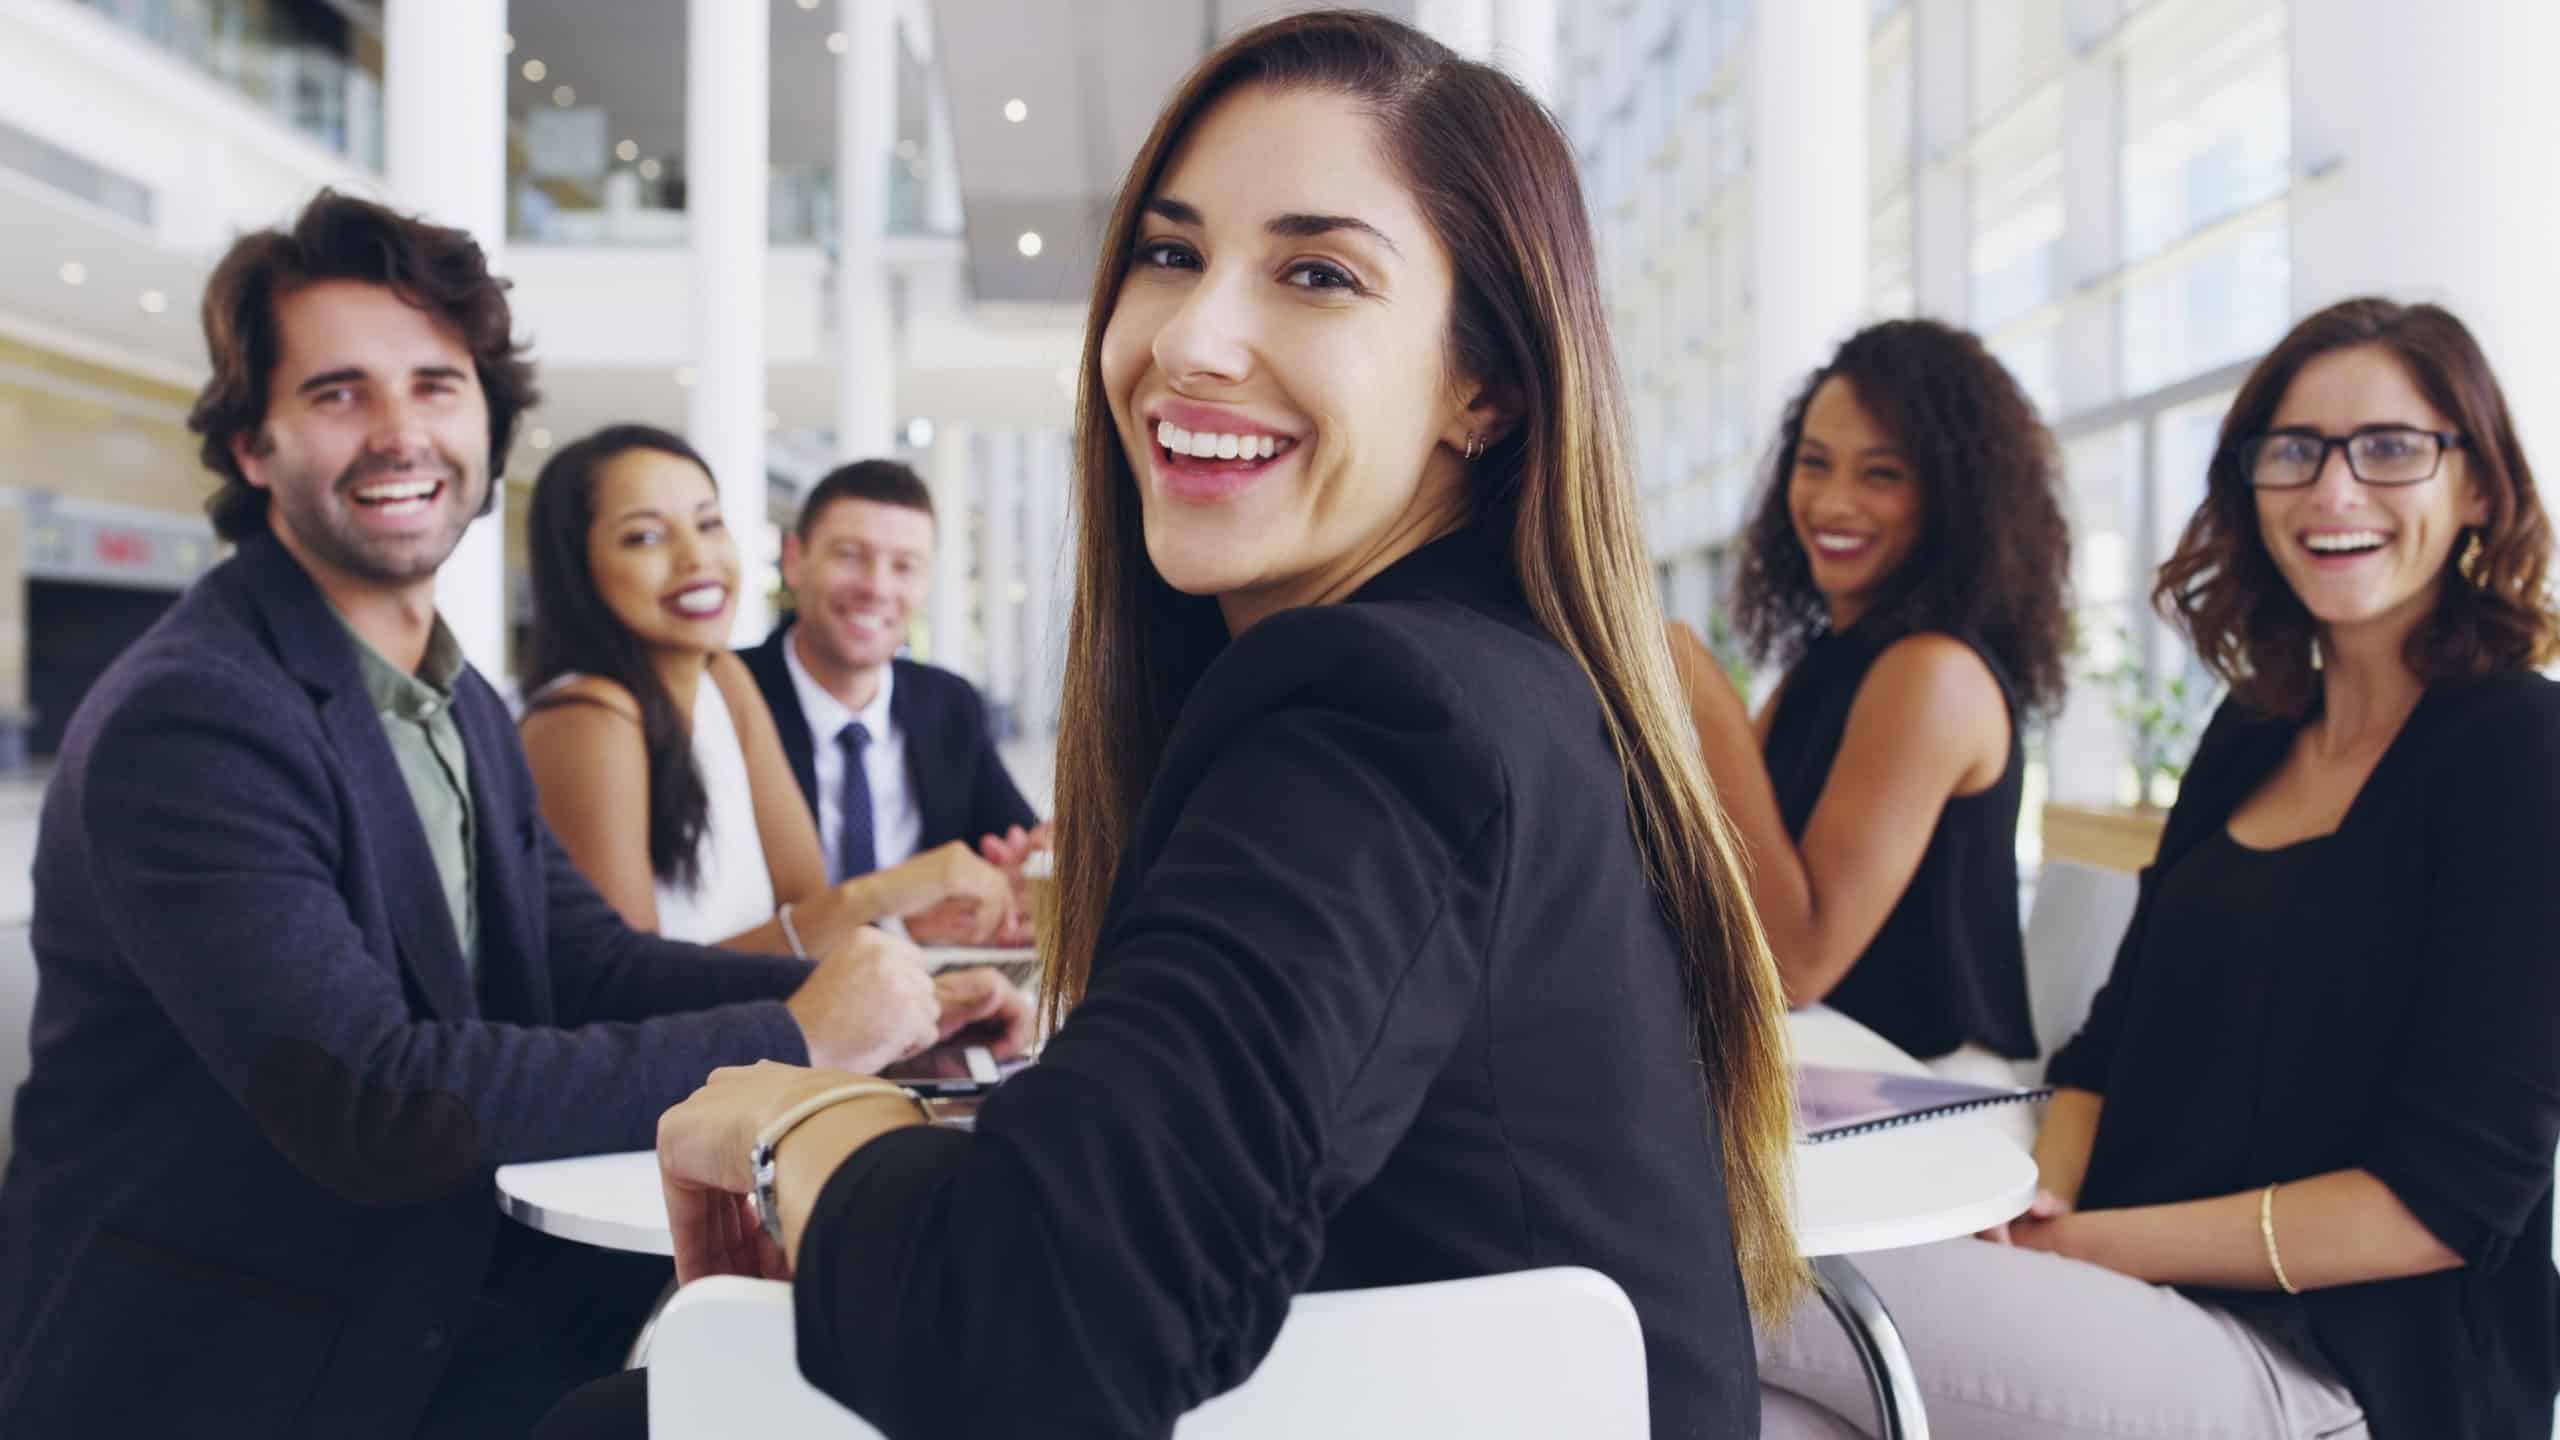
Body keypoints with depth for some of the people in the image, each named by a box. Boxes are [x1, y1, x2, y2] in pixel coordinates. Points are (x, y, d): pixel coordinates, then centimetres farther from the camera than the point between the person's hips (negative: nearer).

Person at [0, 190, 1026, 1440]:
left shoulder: (461, 706, 9)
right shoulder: (183, 724, -20)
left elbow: (588, 962, 4)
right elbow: (372, 1103, -27)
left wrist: (875, 997, -12)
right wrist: (789, 1040, -23)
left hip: (420, 1312, 7)